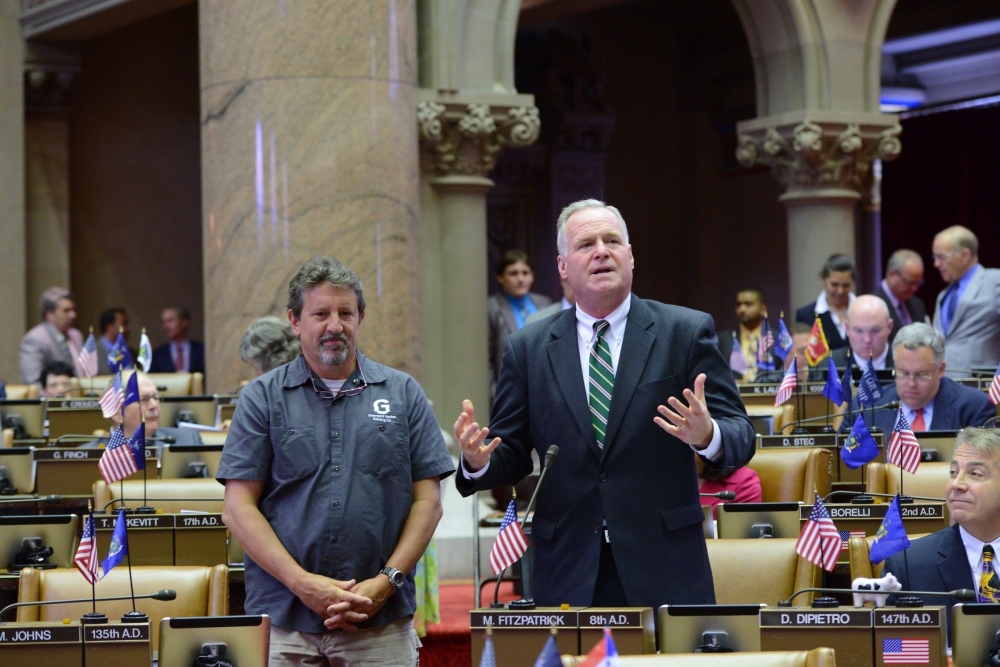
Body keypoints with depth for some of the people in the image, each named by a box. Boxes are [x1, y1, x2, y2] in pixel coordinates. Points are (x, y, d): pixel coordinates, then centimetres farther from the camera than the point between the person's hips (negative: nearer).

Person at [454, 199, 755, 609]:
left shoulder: (687, 331, 4)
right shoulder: (527, 349, 10)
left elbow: (740, 436, -1)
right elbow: (513, 455, 10)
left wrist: (708, 436, -24)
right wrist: (479, 461, -13)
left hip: (665, 569, -1)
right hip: (570, 573, 1)